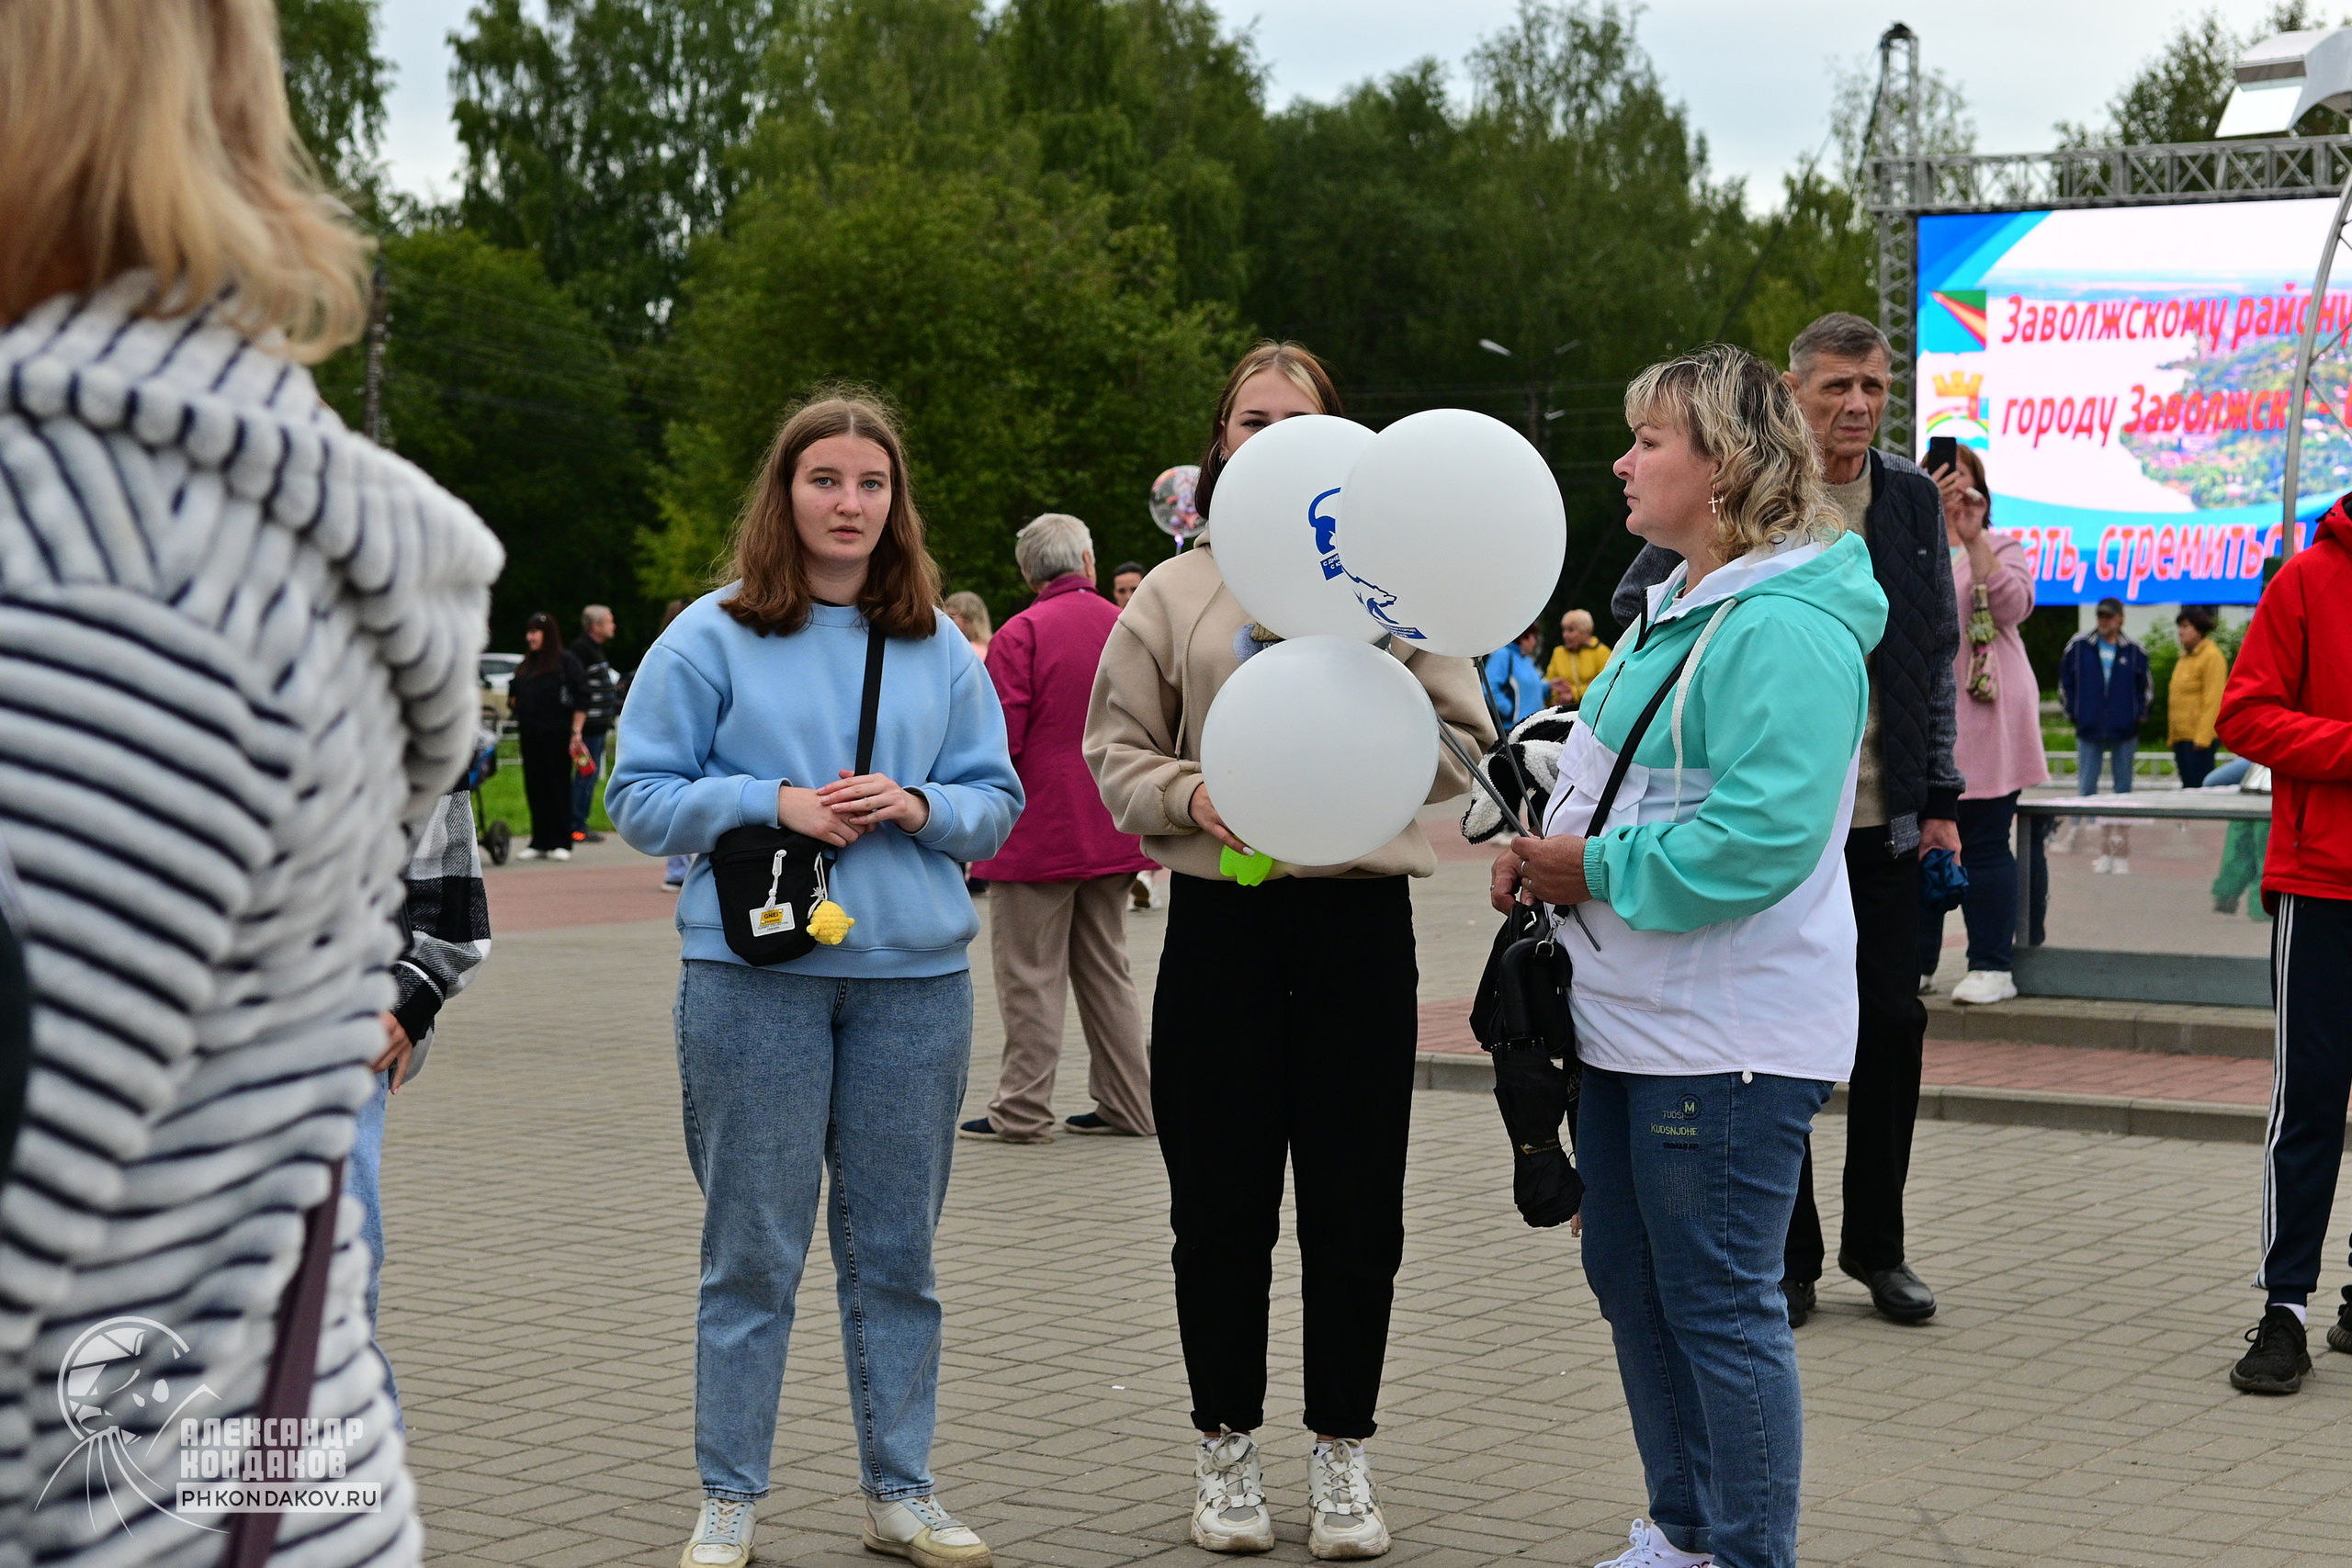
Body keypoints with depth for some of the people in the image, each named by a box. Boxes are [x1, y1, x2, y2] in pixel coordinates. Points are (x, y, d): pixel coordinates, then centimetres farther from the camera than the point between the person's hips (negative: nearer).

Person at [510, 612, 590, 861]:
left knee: (558, 786, -2)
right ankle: (539, 842, 12)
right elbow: (514, 693, 26)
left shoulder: (565, 661, -4)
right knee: (535, 788, 6)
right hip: (530, 735, 6)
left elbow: (581, 699, -8)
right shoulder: (526, 665, 15)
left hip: (556, 735, -6)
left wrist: (576, 732, -12)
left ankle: (561, 843, 3)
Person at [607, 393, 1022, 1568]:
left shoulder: (940, 648, 10)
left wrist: (921, 808, -9)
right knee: (752, 1251, 2)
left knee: (897, 1249, 10)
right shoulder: (711, 638, 1)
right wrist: (775, 802, -13)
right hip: (755, 974, -3)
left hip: (915, 981, 3)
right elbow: (641, 797, -1)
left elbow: (999, 800, 12)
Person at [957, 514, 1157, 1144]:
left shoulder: (1021, 634, -13)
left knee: (1030, 975, 0)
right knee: (1105, 968, 14)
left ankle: (1022, 1110, 3)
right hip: (1110, 833, 6)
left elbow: (999, 741, -17)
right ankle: (1127, 1104, 17)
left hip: (1037, 832, -6)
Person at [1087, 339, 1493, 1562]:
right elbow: (1115, 755, 5)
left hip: (1362, 920, 0)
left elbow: (1464, 754, 5)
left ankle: (1342, 1453, 19)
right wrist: (1192, 794, -13)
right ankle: (1227, 1449, 21)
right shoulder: (1173, 593, 6)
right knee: (1221, 1205, 5)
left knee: (1357, 1206, 5)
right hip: (1222, 922, 0)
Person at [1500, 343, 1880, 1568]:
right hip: (1631, 1021, 11)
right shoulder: (1675, 612, 14)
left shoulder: (1784, 632, -19)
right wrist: (1545, 851, 5)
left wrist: (1597, 870, -18)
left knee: (1720, 1308, -3)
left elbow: (1762, 835, -27)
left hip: (1726, 1045, -11)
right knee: (1632, 1284, 18)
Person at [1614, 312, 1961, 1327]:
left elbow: (1938, 656, 14)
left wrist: (1941, 797, 10)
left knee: (1894, 1025, 5)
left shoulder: (1913, 501, 8)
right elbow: (1637, 609, 5)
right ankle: (1786, 1255, 14)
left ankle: (1877, 1246, 19)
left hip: (1884, 822, 3)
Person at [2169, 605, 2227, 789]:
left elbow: (2213, 700, -15)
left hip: (2199, 737, -9)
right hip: (2180, 736, 9)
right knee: (2187, 786, 9)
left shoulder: (2211, 656, -8)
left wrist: (2203, 736, -21)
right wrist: (2172, 735, 17)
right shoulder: (2185, 657, 19)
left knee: (2199, 786, -11)